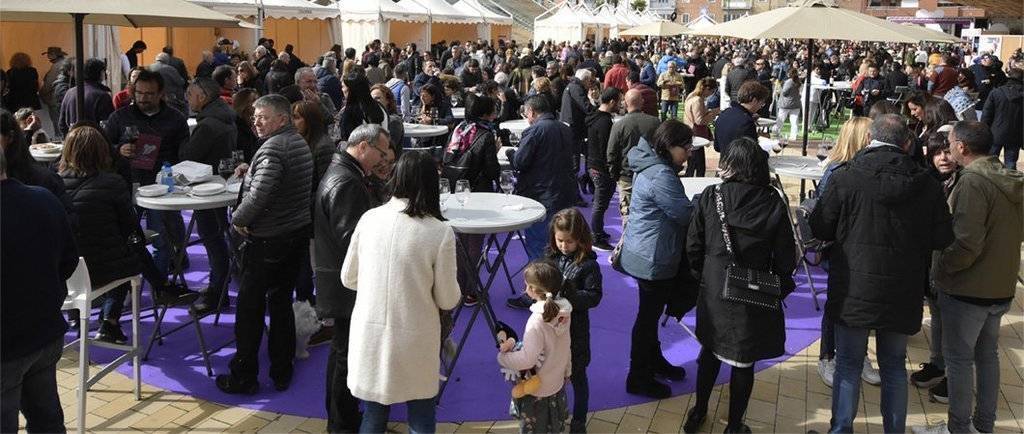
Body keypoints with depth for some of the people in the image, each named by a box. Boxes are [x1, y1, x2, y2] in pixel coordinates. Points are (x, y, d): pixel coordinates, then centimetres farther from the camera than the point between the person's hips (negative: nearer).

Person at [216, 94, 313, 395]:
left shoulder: (272, 149, -20)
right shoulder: (300, 143, 11)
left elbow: (258, 196, -28)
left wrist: (238, 220, -12)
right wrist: (251, 171, 12)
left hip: (268, 241, -9)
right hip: (298, 234, 9)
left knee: (250, 307, 3)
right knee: (282, 303, 16)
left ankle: (244, 377, 12)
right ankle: (282, 372, 23)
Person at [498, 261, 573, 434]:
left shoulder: (537, 321, -32)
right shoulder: (563, 311, -10)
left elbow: (527, 360, -33)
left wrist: (502, 357, -17)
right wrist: (567, 371, 17)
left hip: (537, 390, -6)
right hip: (558, 384, 6)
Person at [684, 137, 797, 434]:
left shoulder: (710, 197, -12)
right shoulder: (774, 205, -14)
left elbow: (693, 246, -6)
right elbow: (785, 259, -9)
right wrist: (778, 289, 9)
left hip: (713, 292, 2)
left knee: (710, 351, 22)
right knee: (743, 362, 13)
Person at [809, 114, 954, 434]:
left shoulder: (845, 177, -13)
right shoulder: (927, 184, -6)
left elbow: (819, 228, -6)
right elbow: (942, 239, 0)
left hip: (853, 290, -2)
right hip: (902, 295, 2)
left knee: (849, 364, 12)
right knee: (894, 366, 18)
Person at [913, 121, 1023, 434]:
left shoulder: (973, 182, -23)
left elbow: (966, 244, -27)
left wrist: (939, 269, -13)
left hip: (967, 290, -8)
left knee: (958, 358, 6)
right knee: (987, 354, 20)